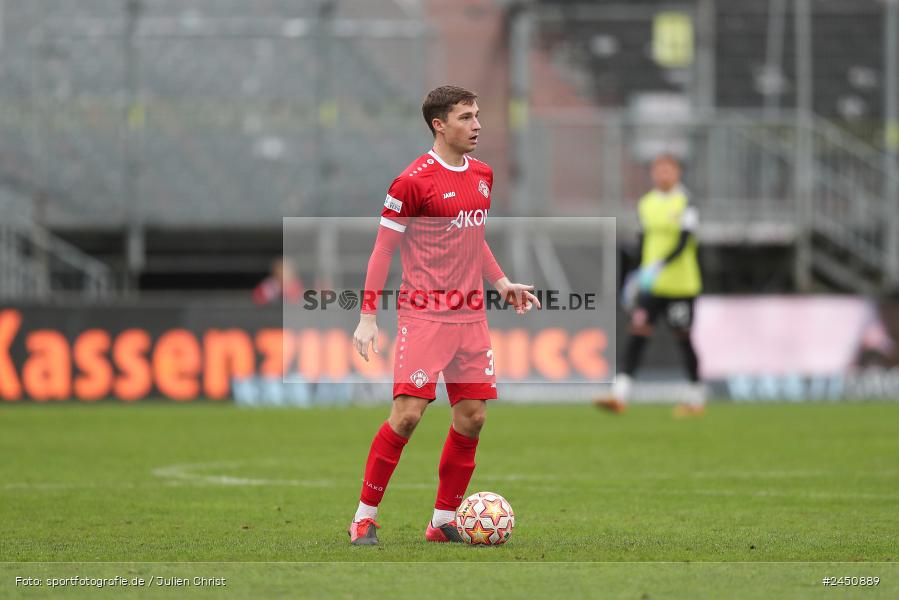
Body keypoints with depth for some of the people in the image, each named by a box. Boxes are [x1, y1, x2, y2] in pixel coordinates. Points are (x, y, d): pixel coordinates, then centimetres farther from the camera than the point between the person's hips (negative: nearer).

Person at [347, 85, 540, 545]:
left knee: (472, 417, 4)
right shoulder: (413, 181, -10)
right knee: (407, 414, -13)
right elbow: (383, 250, -7)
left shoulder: (482, 175, 12)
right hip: (423, 314, -7)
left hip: (470, 315, 7)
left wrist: (501, 283, 18)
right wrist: (367, 317, -10)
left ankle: (443, 522, 14)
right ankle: (364, 519, -2)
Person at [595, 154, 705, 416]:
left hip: (681, 285, -4)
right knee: (637, 331, -10)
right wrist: (640, 275, 17)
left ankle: (697, 398, 21)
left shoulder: (685, 205, -7)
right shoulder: (645, 204, 9)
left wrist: (659, 266, -30)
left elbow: (683, 244, -18)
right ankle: (620, 394, -17)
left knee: (683, 337, 5)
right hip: (651, 286, 4)